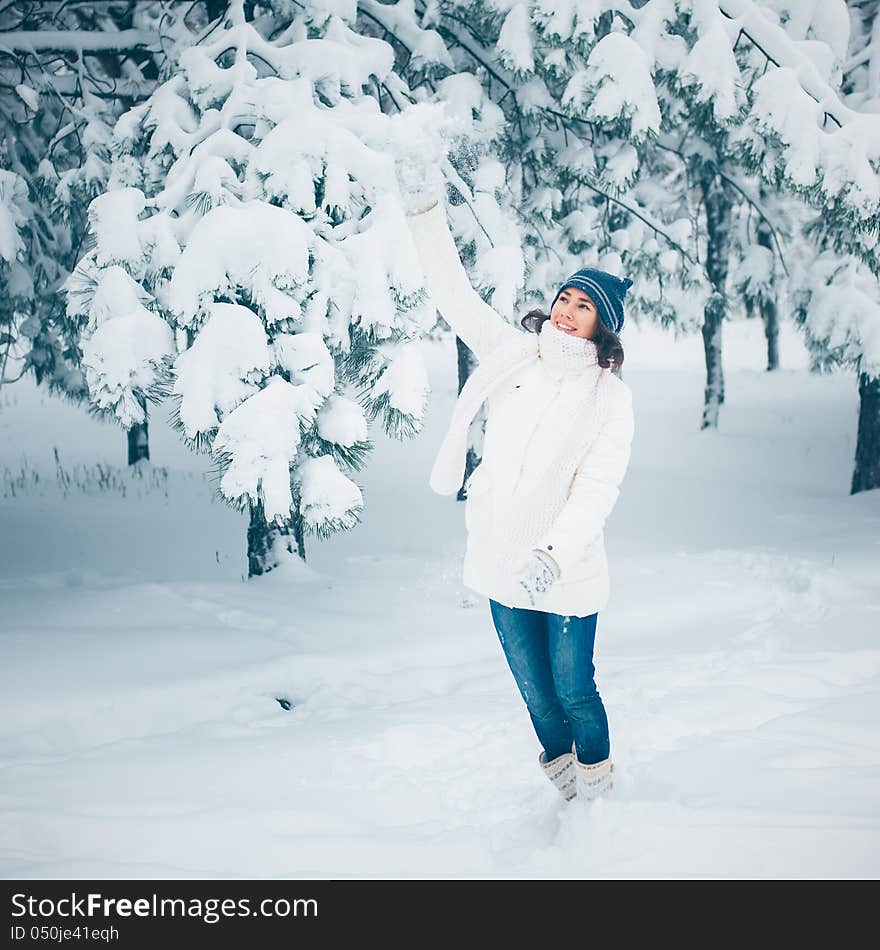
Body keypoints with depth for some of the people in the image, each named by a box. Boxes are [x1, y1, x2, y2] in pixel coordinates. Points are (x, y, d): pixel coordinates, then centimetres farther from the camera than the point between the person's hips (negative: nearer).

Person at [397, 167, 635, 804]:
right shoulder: (513, 352, 2)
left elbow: (597, 488, -15)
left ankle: (596, 782, 28)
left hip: (566, 568, -3)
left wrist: (554, 554, -28)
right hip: (502, 559, 4)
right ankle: (560, 774, 37)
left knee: (573, 689, 3)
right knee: (535, 691, 14)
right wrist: (427, 214, -2)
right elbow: (457, 296, 6)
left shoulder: (610, 395, -9)